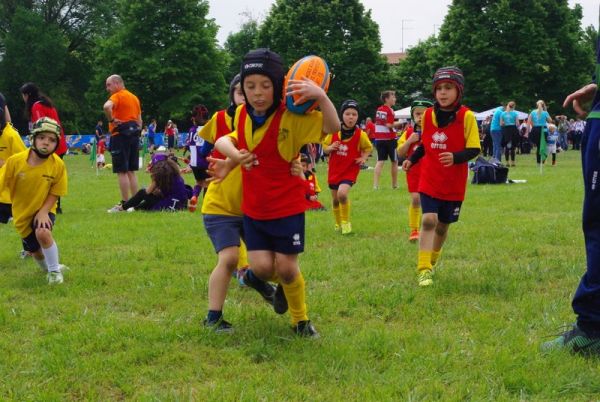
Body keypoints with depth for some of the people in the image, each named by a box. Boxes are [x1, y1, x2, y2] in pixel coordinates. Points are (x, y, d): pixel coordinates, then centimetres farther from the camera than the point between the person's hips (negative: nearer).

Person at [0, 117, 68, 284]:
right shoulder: (15, 161, -21)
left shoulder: (58, 165, -20)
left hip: (44, 210, -2)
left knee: (43, 233, -32)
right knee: (36, 252, 12)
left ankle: (54, 271, -9)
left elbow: (55, 193, -10)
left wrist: (43, 211, -24)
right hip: (22, 213, 2)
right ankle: (49, 267, 48)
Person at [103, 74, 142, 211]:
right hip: (133, 135, 8)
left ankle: (125, 204, -5)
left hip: (120, 135, -8)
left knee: (122, 171, -5)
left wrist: (111, 119, -17)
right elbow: (139, 119, 21)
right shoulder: (134, 97, 18)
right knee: (131, 171, 13)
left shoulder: (117, 96, -9)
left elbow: (107, 106, -31)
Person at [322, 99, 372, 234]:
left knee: (342, 193, -25)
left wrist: (363, 158, -10)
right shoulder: (333, 132, -6)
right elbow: (325, 147, 7)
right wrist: (330, 148, -16)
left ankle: (346, 222, -4)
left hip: (350, 170, -3)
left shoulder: (360, 134, -11)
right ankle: (338, 224, 36)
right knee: (335, 199, 12)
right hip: (334, 170, 3)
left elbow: (368, 147, 8)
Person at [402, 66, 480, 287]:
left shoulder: (467, 116, -11)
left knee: (443, 224, 12)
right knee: (429, 220, -15)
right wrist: (411, 160, 1)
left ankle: (432, 261, 36)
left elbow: (473, 149, -13)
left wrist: (456, 157, -31)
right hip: (429, 180, 1)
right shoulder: (428, 114, 1)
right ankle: (424, 269, -14)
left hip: (454, 184, -1)